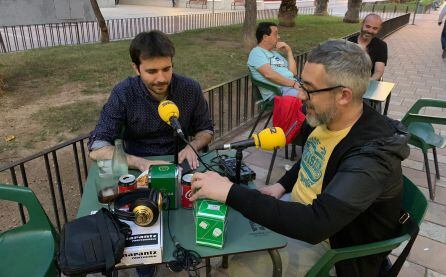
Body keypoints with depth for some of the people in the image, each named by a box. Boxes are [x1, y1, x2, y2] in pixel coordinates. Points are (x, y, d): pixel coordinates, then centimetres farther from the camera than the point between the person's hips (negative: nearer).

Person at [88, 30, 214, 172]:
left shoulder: (191, 89, -8)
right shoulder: (123, 94, -13)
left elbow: (206, 130, 6)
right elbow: (97, 149, -17)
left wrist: (192, 147, -14)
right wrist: (139, 162, -32)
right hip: (138, 170, 0)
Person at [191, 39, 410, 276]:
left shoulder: (372, 153, -33)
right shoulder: (324, 116, -9)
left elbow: (316, 225, -41)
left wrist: (231, 192, -39)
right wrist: (282, 186, -5)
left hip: (329, 246, -7)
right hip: (301, 213, 7)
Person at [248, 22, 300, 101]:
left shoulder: (274, 53, 27)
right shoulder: (257, 52, 2)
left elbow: (293, 72, 22)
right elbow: (269, 74, -15)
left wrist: (289, 51, 15)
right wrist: (293, 83, -17)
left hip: (293, 86, 8)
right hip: (278, 91, -8)